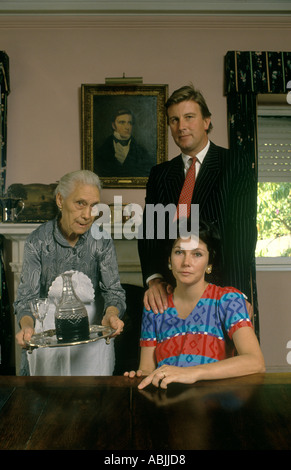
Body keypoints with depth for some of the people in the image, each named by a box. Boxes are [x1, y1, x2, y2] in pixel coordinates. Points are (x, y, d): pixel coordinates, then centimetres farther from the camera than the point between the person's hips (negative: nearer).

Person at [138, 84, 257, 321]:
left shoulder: (236, 166, -1)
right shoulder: (159, 174, 11)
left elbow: (243, 230, -11)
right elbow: (149, 230, 4)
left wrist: (238, 293, -23)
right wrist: (154, 278, -14)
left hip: (226, 289, -2)